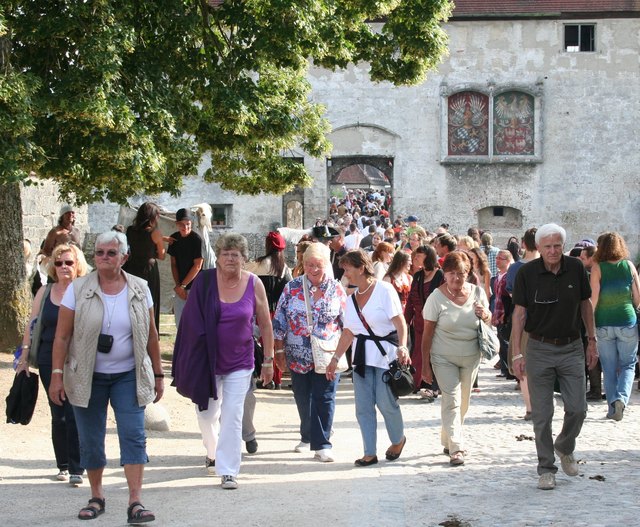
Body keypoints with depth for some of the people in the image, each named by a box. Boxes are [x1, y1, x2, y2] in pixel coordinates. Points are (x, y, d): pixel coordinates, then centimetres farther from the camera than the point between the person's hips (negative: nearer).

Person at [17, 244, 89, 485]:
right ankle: (63, 465, 20)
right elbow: (32, 325, 13)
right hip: (49, 362, 3)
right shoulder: (45, 293, 9)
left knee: (75, 415, -7)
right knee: (58, 415, 9)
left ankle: (77, 469, -2)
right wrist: (25, 356, 8)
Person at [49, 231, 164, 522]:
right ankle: (96, 497, 23)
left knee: (134, 436, -9)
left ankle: (135, 502, -10)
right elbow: (62, 336, -3)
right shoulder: (78, 289, -3)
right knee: (91, 441, 6)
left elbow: (151, 336, 7)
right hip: (87, 377, 0)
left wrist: (158, 375, 8)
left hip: (129, 376, 0)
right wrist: (57, 375, -8)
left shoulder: (139, 290, 1)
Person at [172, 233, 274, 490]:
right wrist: (190, 361, -3)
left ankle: (228, 471, 0)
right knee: (206, 413, 13)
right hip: (207, 360, 1)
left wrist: (268, 360, 3)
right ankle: (213, 451, 42)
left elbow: (265, 324, 2)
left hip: (239, 362, -1)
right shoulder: (204, 281, -8)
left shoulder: (254, 284, -6)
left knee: (232, 417, -5)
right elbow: (191, 322, -3)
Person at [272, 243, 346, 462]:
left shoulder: (337, 289, -1)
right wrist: (279, 351, 1)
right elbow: (279, 321, 3)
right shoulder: (292, 288, 0)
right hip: (298, 356, 2)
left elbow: (347, 322, 3)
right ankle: (307, 437, 31)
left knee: (324, 399, -4)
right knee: (303, 399, 12)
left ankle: (321, 445, 0)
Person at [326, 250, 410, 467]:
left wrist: (402, 347, -27)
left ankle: (398, 439, 20)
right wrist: (335, 359, 12)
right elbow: (348, 333, 15)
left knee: (386, 402, -7)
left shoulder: (384, 290, -7)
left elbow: (400, 322, -13)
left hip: (385, 354, -6)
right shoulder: (352, 299, 13)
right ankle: (370, 453, 7)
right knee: (363, 407, 2)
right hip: (362, 356, 7)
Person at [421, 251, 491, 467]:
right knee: (452, 400, -13)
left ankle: (448, 440, 31)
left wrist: (485, 315, -13)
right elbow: (427, 332, -8)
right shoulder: (437, 298, -12)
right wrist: (425, 363, -8)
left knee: (463, 402, 13)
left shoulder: (477, 292, -4)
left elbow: (489, 320, 12)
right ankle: (455, 448, -13)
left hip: (471, 357, 4)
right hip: (444, 358, -4)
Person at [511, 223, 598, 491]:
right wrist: (516, 353, -10)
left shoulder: (576, 268, -4)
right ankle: (546, 468, 14)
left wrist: (592, 341, 10)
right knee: (542, 414, 1)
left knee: (577, 409, 2)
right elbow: (519, 313, -6)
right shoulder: (527, 273, -9)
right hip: (539, 349, -2)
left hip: (572, 348, 2)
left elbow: (586, 304, 9)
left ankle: (565, 448, 31)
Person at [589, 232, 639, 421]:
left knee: (609, 368, 9)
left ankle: (613, 407, 9)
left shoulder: (597, 267, -6)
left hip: (604, 324, -1)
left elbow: (593, 298, -10)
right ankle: (622, 397, -13)